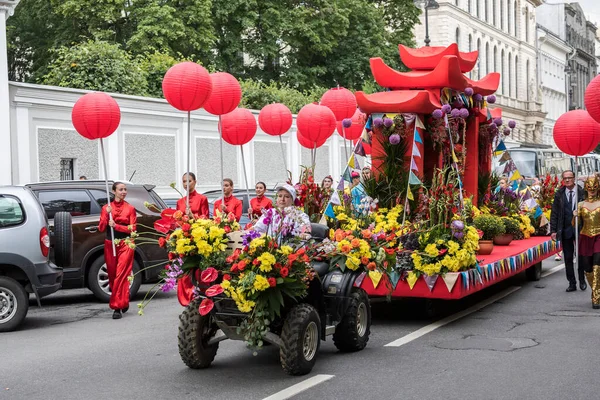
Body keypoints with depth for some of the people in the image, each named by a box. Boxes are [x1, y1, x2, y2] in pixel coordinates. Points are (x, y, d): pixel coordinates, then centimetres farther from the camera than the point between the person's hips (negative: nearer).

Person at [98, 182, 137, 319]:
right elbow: (101, 228, 4)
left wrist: (116, 226, -14)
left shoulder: (130, 208, 4)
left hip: (125, 244, -3)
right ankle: (123, 302, 23)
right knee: (112, 275, 6)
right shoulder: (106, 208, 9)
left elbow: (132, 229, -2)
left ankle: (117, 306, -12)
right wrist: (107, 214, -10)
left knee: (121, 275, -12)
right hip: (110, 244, 3)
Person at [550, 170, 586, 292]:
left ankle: (582, 280, 25)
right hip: (565, 230, 2)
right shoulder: (559, 194, 2)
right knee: (568, 258, 6)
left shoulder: (582, 192, -3)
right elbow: (554, 213, 4)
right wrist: (553, 230, -2)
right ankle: (572, 283, 15)